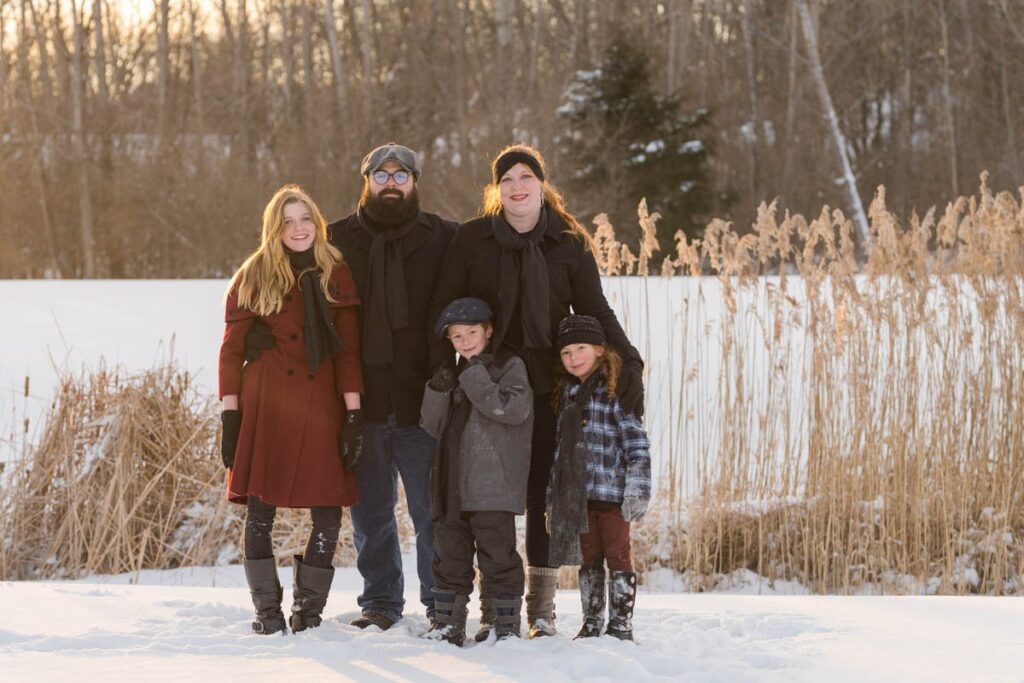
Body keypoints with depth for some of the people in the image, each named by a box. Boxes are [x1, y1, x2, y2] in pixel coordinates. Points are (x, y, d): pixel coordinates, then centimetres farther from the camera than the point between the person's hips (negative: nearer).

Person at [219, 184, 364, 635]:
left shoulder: (336, 276, 10)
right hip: (266, 407, -1)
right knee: (260, 511, -3)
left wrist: (353, 415, -1)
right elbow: (232, 351, 4)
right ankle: (267, 611, 9)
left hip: (319, 406, 2)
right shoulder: (254, 278, 5)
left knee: (329, 514, -4)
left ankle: (308, 608, 10)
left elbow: (349, 350, 7)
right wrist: (231, 417, -3)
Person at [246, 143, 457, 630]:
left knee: (432, 511, 0)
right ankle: (380, 602, 22)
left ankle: (442, 603, 11)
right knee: (369, 511, 10)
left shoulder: (445, 240, 4)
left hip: (424, 403, -2)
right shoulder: (337, 240, 8)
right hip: (361, 406, 2)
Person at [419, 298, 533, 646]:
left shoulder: (510, 366, -1)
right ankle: (448, 623, 17)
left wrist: (475, 379, -18)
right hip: (452, 485, 7)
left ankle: (504, 622, 6)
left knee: (497, 555, -2)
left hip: (494, 485, -6)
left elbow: (513, 408, -18)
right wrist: (438, 392, -1)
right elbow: (434, 426, 17)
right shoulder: (455, 375, 18)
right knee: (450, 555, 10)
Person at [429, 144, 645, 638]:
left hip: (548, 386, 0)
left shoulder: (570, 242, 3)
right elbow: (444, 310, 2)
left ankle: (541, 607, 8)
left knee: (544, 493, 1)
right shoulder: (472, 239, 2)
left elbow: (595, 310, 3)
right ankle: (494, 605, 9)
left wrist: (627, 361, -11)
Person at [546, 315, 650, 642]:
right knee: (588, 559, 12)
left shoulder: (615, 392, -7)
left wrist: (637, 491, -17)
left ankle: (621, 625, 4)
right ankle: (591, 624, 19)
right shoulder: (567, 393, 13)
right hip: (578, 493, 6)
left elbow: (637, 443, -11)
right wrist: (553, 497, 17)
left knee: (618, 556, 0)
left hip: (612, 492, -6)